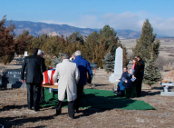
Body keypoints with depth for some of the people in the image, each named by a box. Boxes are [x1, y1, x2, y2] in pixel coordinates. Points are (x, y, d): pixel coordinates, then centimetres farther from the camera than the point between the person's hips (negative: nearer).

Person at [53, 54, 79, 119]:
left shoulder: (59, 65, -6)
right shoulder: (74, 65, -7)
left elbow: (55, 76, 3)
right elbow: (77, 76, -4)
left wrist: (55, 81, 25)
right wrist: (75, 82, 15)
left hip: (62, 85, 1)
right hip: (71, 86, -1)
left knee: (60, 99, 19)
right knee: (71, 99, 10)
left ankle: (58, 111, 31)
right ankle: (71, 114, 12)